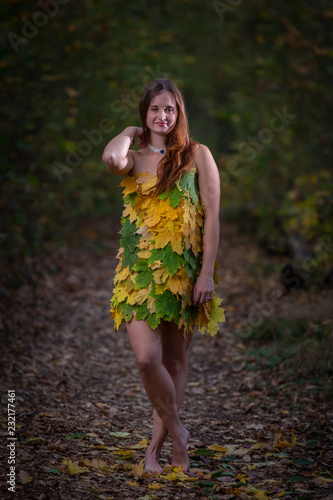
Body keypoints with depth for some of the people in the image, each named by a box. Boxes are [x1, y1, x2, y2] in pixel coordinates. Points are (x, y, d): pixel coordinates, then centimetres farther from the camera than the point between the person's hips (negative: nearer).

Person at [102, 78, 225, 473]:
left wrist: (207, 274, -10)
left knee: (174, 362, 6)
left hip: (183, 272, -1)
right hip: (139, 271, 1)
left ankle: (156, 446, 20)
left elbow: (212, 218, -2)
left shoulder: (197, 156, 2)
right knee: (147, 358, -13)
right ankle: (176, 430, 10)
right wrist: (130, 133, 1)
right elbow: (111, 158, -19)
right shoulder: (134, 159, 7)